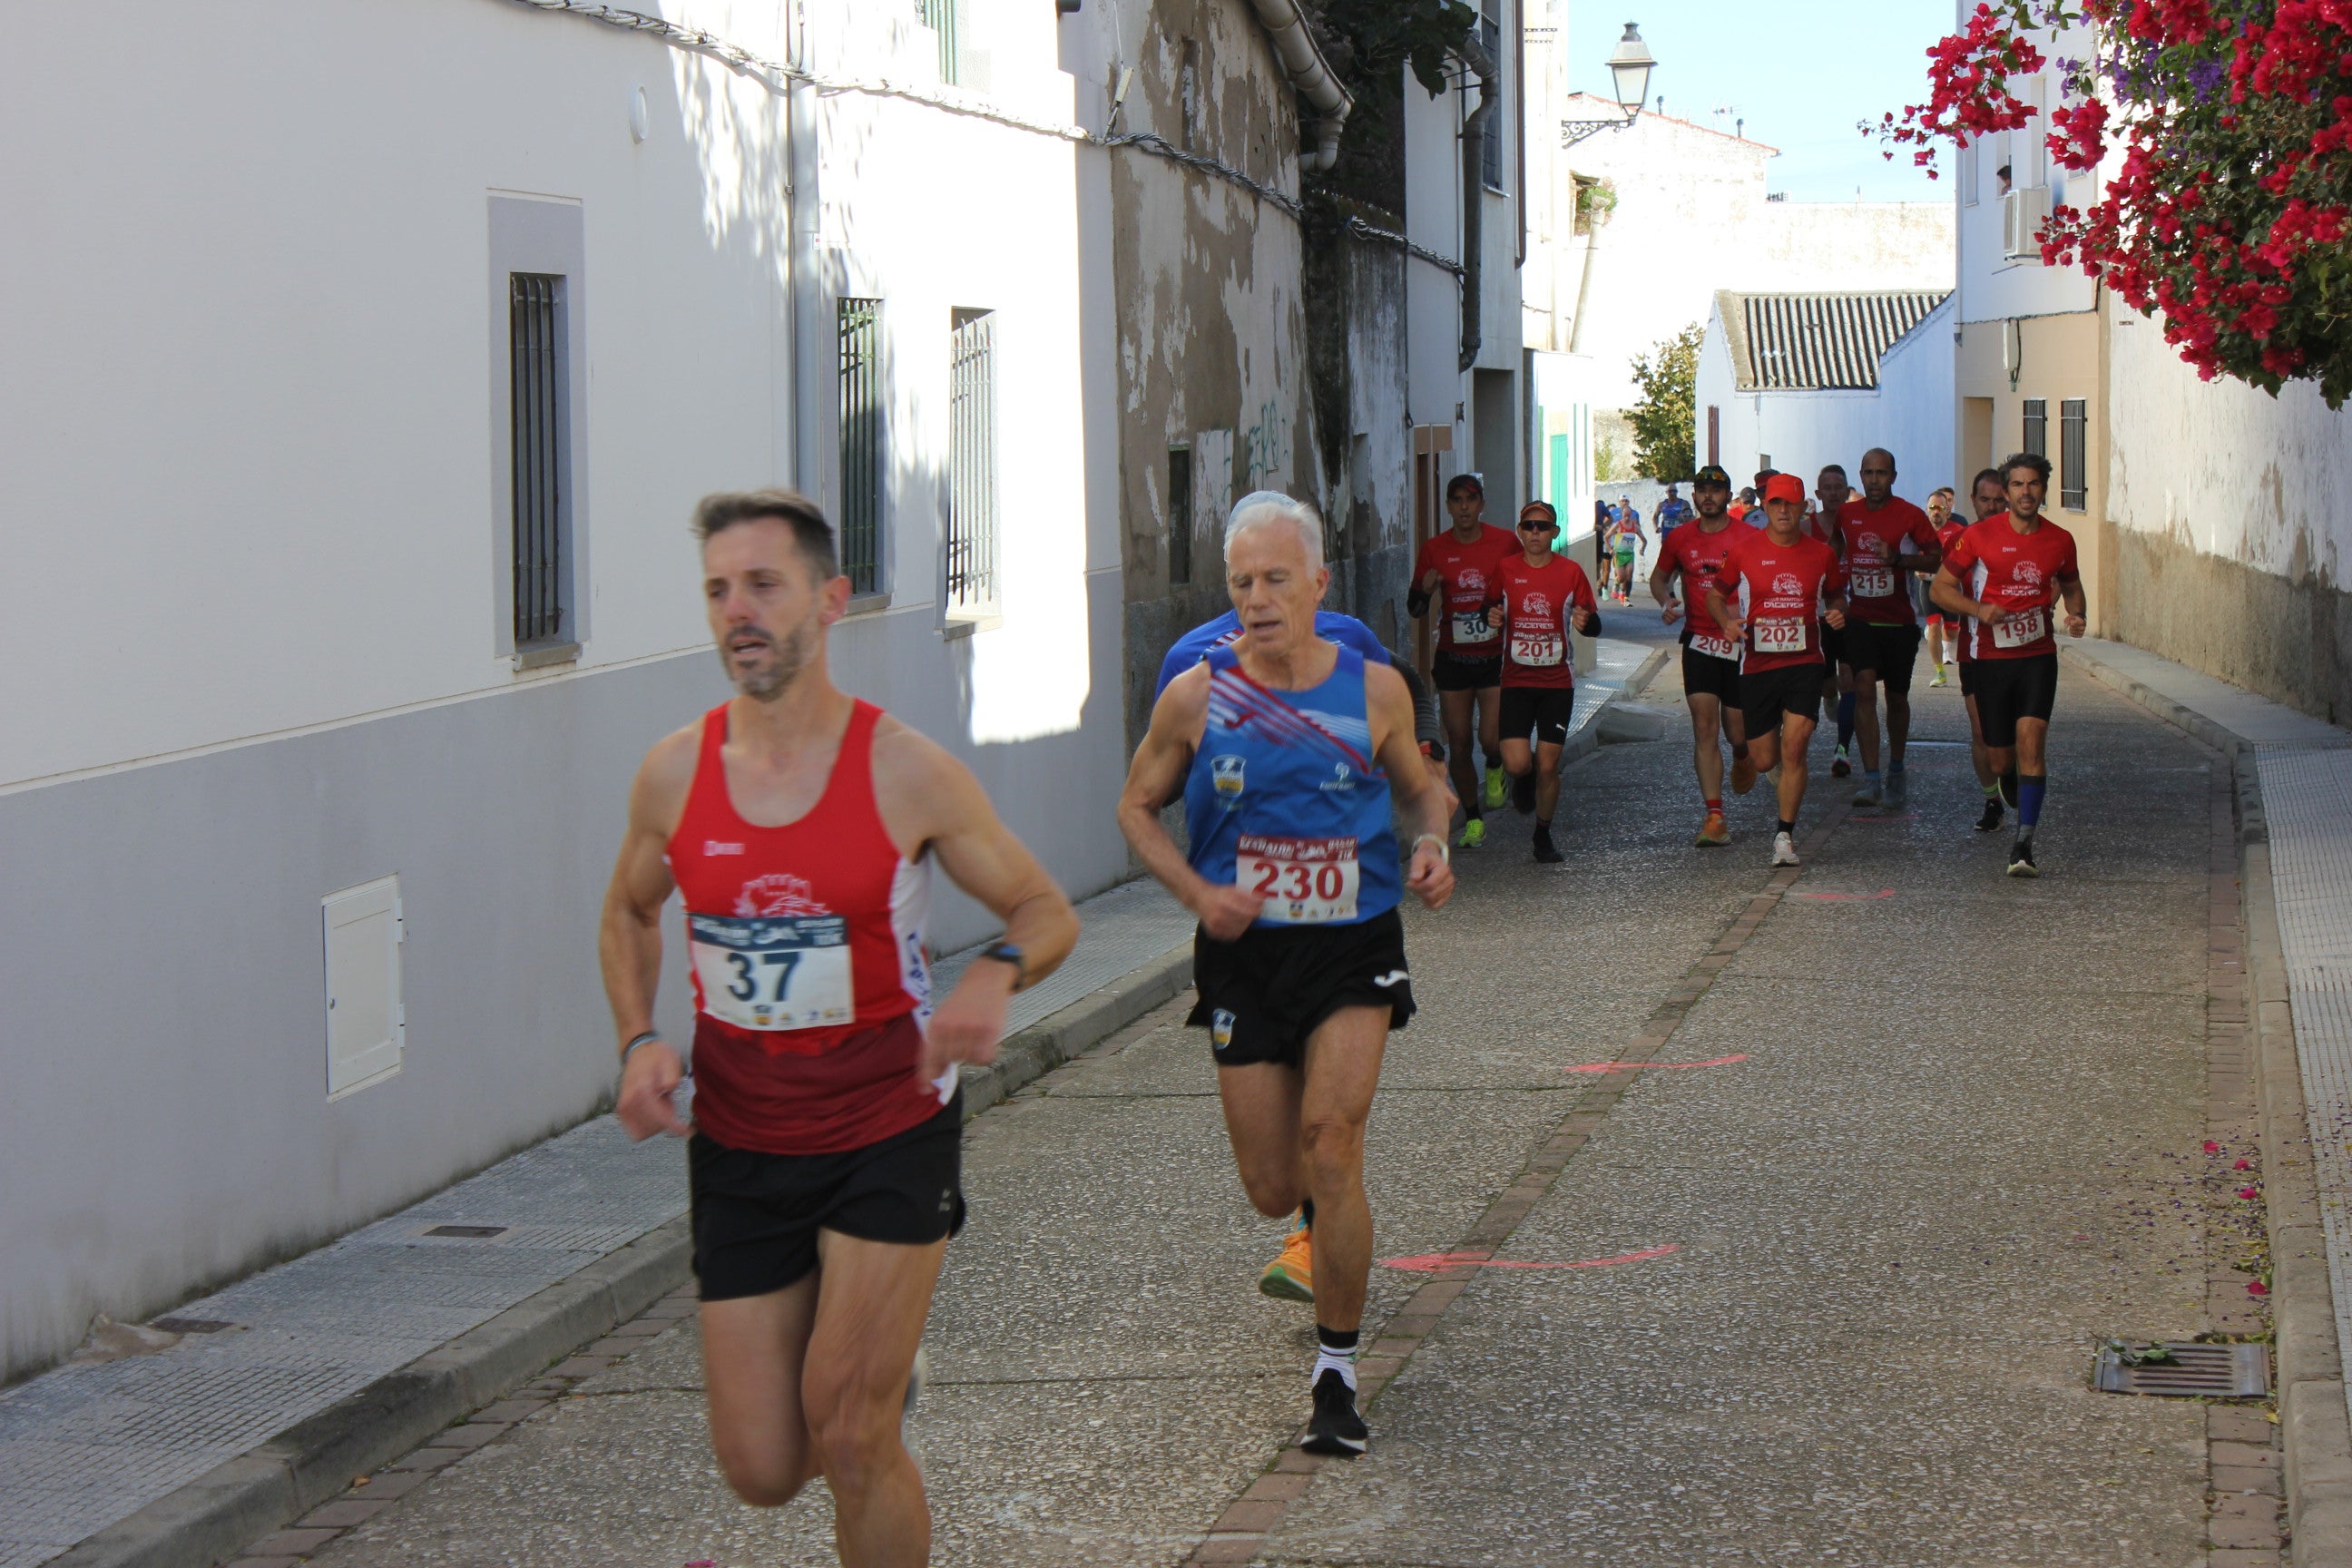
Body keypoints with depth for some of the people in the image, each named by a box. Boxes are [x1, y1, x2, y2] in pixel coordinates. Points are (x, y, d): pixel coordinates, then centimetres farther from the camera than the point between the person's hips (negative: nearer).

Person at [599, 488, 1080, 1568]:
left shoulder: (906, 772, -11)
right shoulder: (674, 773, -3)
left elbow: (1046, 910, 0)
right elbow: (630, 914, 16)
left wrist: (996, 975, -24)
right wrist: (639, 1042, -3)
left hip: (888, 1129, -3)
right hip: (739, 1144, 3)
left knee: (847, 1437, -12)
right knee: (761, 1470, 3)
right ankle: (877, 1373, 39)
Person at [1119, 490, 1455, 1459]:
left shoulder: (1375, 690, -2)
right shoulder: (1196, 698, -4)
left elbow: (1418, 789, 15)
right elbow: (1137, 808, 7)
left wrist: (1433, 847, -7)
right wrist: (1198, 893, -9)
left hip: (1354, 949, -1)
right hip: (1245, 952, 1)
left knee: (1329, 1141, -20)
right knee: (1272, 1188, 4)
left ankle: (1336, 1374, -8)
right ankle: (1321, 1228, 45)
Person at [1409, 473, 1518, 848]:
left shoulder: (1504, 543, -4)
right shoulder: (1435, 549, 0)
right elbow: (1415, 609, 5)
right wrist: (1425, 590, -16)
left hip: (1494, 657, -2)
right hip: (1452, 659, 2)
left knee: (1491, 739, -12)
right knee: (1459, 744, 3)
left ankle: (1495, 771, 25)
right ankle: (1473, 819, 19)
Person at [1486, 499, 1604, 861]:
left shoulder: (1571, 572, -1)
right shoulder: (1506, 571, 0)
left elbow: (1595, 626, 4)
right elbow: (1492, 607, 15)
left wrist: (1586, 621, -19)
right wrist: (1491, 617, -9)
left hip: (1557, 682, 0)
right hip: (1516, 680, 0)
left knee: (1548, 766, 1)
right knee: (1517, 762, -13)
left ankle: (1543, 837, 21)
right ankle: (1525, 777, 26)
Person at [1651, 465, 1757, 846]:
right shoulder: (1679, 539, 4)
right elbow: (1659, 577, 20)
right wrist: (1666, 601, -2)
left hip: (1741, 643, -1)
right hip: (1699, 642, 1)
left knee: (1738, 732, 6)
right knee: (1705, 727, -10)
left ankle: (1742, 756, 46)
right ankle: (1714, 817, -10)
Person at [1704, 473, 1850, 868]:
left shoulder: (1821, 554, 3)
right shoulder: (1743, 550, -1)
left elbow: (1836, 593, 20)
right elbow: (1715, 593, 8)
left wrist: (1837, 611, -3)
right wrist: (1727, 621, -12)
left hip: (1804, 662, 0)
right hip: (1757, 665, 0)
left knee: (1793, 748, -14)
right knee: (1764, 759, 6)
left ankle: (1785, 836, -4)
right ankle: (1784, 772, 45)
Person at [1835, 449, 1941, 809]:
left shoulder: (1910, 516, -5)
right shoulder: (1846, 514, 5)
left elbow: (1937, 559, -8)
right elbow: (1836, 549, 23)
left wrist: (1898, 558, -21)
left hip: (1900, 620, -1)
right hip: (1860, 618, 1)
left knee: (1896, 698, 11)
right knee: (1864, 688, -16)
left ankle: (1896, 771, 32)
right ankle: (1871, 779, -20)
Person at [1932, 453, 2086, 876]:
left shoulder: (2059, 540, 3)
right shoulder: (1980, 536, -5)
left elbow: (2070, 586, 22)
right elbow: (1941, 586, 0)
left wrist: (2075, 615, 0)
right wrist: (1978, 609, -17)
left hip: (2037, 655, 0)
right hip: (1990, 656, 0)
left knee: (2030, 741, -18)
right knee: (2000, 758, 6)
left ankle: (2024, 845, -21)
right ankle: (2019, 804, 42)